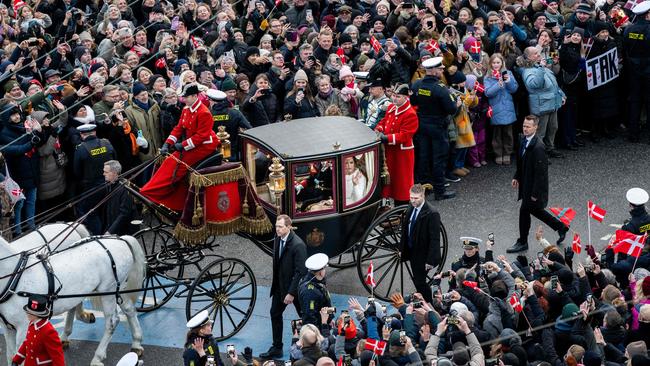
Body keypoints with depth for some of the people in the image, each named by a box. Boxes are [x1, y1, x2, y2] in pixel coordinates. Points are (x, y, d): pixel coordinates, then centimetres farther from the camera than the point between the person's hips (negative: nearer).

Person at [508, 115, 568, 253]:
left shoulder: (538, 147, -28)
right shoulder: (524, 140, 0)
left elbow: (540, 172, -25)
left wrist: (535, 193, -22)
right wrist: (517, 177, 11)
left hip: (535, 185, -9)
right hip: (526, 183, 9)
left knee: (525, 211, 4)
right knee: (534, 209, 21)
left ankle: (522, 243, 21)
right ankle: (561, 227, 38)